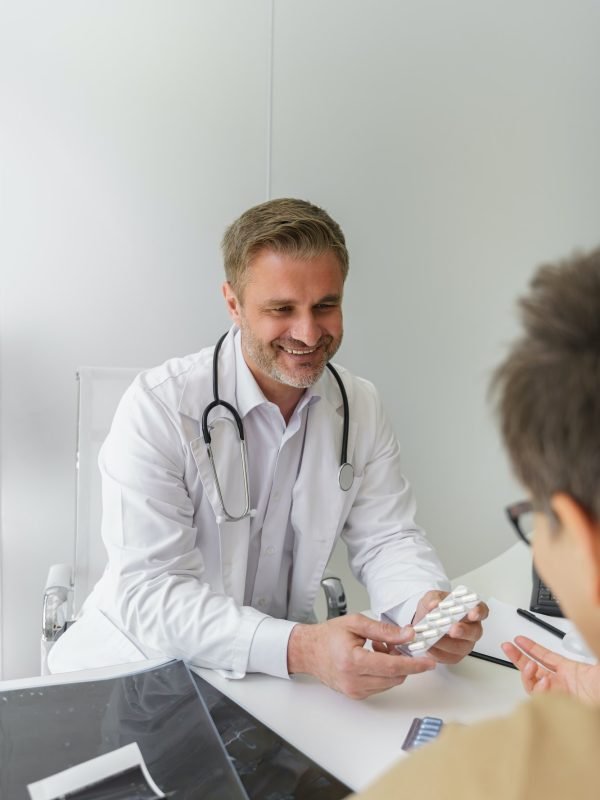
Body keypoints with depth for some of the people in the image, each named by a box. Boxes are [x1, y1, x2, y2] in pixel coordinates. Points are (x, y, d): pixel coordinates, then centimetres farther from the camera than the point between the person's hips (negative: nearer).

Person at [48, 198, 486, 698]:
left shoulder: (361, 409, -3)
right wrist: (302, 648, -37)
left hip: (282, 678, 4)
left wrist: (430, 603, -23)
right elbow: (149, 594, -23)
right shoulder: (158, 407, -19)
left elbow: (386, 538, 0)